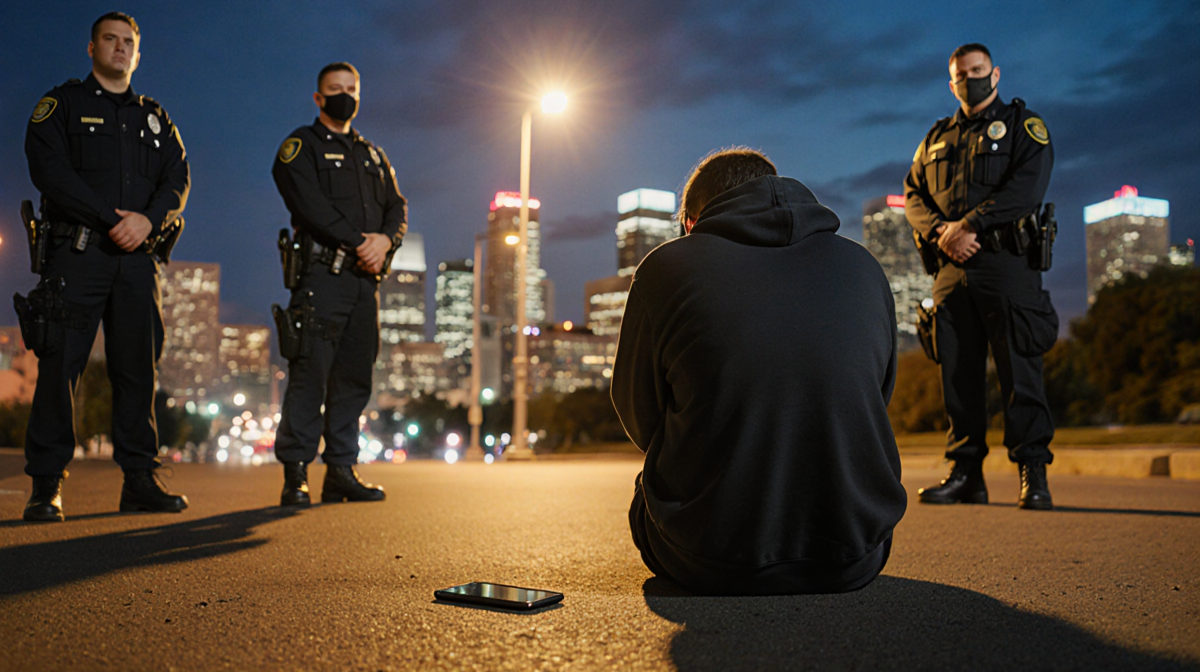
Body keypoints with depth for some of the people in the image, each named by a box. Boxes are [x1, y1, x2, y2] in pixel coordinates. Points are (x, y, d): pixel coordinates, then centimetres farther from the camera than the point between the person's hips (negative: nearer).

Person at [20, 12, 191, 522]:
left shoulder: (155, 117, 21)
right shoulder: (62, 104, 9)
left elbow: (178, 179, 9)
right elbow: (50, 169, -6)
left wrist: (148, 220, -11)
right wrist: (112, 218, -14)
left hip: (137, 258, 4)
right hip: (77, 251, -3)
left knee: (138, 368, 2)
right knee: (60, 365, -6)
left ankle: (139, 480, 8)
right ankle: (46, 485, 0)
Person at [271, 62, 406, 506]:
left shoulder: (374, 156, 25)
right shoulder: (300, 146, 7)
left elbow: (397, 206, 14)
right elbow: (311, 204, -9)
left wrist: (385, 240, -8)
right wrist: (358, 241, -16)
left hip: (365, 278, 6)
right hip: (323, 275, -6)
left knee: (354, 377, 4)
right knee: (310, 374, -8)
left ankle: (341, 471, 10)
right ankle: (295, 476, -4)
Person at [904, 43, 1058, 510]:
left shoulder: (1023, 125, 8)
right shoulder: (937, 138, 22)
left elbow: (1027, 187, -8)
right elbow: (913, 195, 13)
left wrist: (969, 224, -15)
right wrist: (940, 233, -7)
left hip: (1007, 262, -4)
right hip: (952, 267, 5)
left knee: (1019, 370, -7)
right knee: (957, 372, 3)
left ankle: (1033, 474, -1)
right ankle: (966, 474, 10)